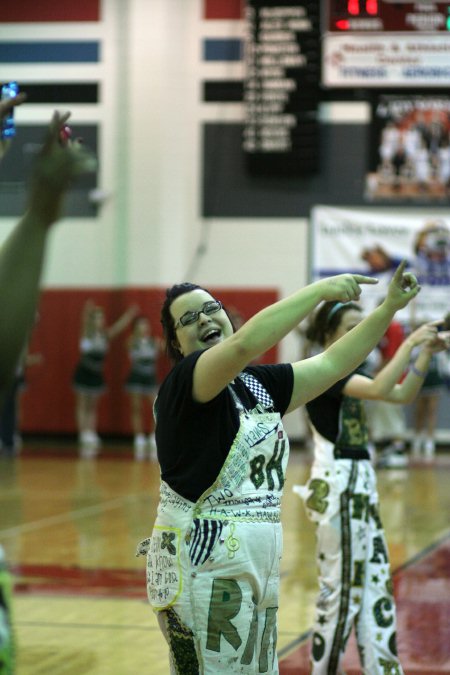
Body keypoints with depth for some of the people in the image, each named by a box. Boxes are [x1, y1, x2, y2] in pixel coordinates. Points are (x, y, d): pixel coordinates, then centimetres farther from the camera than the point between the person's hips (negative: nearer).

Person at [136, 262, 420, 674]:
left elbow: (331, 364, 12)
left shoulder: (258, 384, 11)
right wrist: (321, 291, -23)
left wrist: (391, 307, 5)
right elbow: (245, 343, -28)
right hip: (202, 568, -8)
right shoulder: (183, 382, -11)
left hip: (256, 571, 8)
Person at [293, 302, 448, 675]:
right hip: (337, 486, -9)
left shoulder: (348, 370, 13)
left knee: (376, 581, 10)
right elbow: (379, 389, -31)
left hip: (361, 483, 9)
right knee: (342, 585, -2)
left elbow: (403, 394, 10)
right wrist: (410, 343, -26)